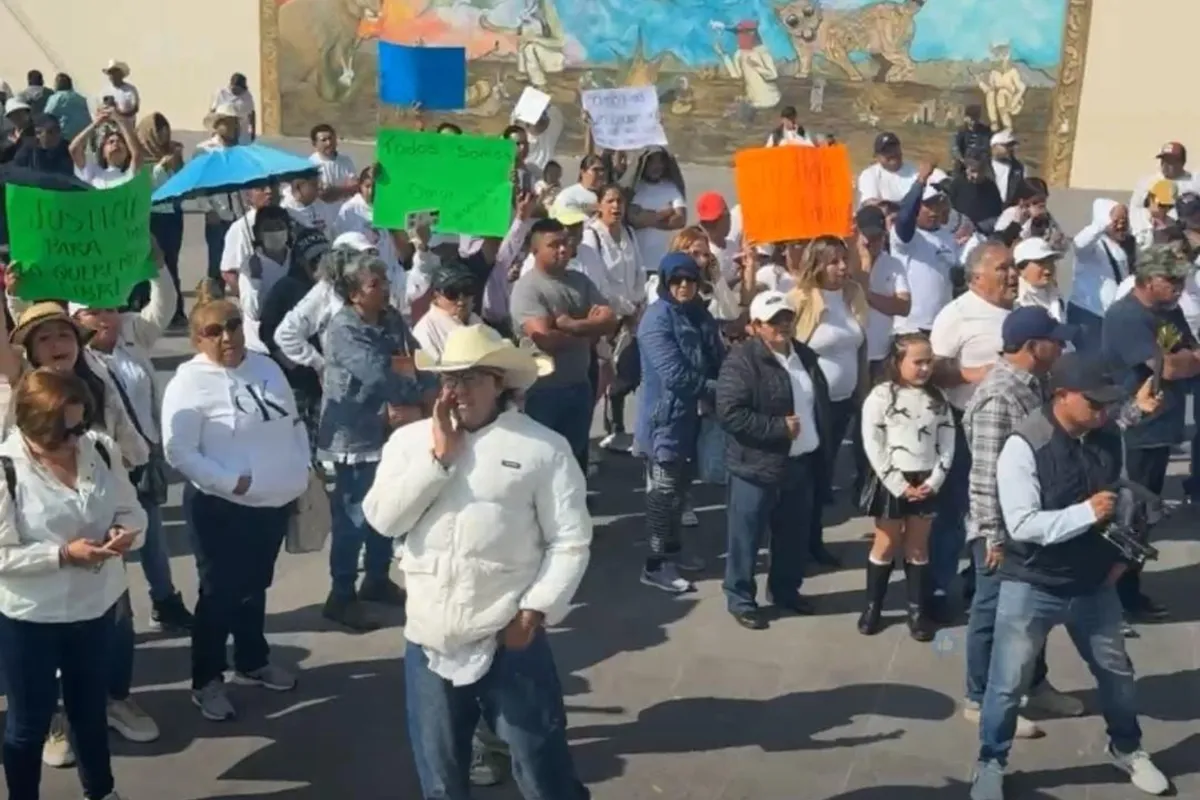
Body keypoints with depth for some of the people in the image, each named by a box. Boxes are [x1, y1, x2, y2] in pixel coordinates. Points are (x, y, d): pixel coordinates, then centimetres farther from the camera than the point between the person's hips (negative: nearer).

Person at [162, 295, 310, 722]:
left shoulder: (266, 367, 7)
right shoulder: (190, 381, -14)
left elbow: (294, 424, 15)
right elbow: (178, 450, -19)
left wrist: (301, 473, 6)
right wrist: (232, 481, -21)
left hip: (275, 501, 6)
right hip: (221, 506, -6)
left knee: (255, 587, 21)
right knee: (219, 593, 4)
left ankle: (252, 662, 39)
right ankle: (207, 681, 20)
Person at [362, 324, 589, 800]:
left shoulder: (543, 447, -4)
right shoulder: (409, 440, 6)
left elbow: (571, 541, -4)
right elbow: (383, 519, -4)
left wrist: (535, 611, -10)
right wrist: (438, 457, -9)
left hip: (510, 639, -3)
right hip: (429, 640, 4)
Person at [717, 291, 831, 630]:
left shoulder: (805, 356, 9)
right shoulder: (742, 360, -15)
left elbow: (822, 403, 20)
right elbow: (730, 414, -23)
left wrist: (820, 445, 11)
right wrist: (778, 427, -22)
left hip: (801, 463, 7)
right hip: (758, 466, -7)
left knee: (795, 535, 18)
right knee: (747, 537, 3)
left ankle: (785, 589, 36)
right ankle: (740, 598, 18)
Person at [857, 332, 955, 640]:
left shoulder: (937, 399, 5)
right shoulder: (881, 396, -10)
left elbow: (947, 444, 4)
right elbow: (873, 446, -13)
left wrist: (933, 482, -8)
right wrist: (899, 485, -14)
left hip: (926, 482, 3)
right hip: (892, 481, -3)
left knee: (918, 547, 10)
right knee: (886, 545, 6)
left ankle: (916, 610, 18)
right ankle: (872, 606, 19)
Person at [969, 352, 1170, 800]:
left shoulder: (1108, 441, -4)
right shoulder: (1024, 446, -21)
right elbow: (1022, 525, -25)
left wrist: (1121, 553, 1)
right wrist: (1086, 514, -29)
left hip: (1093, 583, 5)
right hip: (1031, 586, -5)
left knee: (1116, 669, 21)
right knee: (1008, 682, 4)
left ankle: (1126, 748, 47)